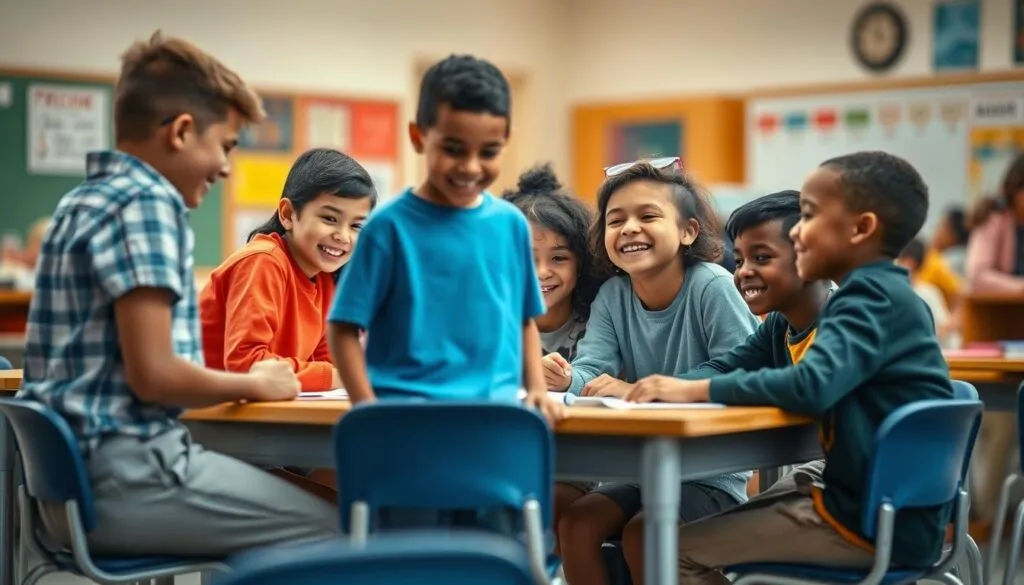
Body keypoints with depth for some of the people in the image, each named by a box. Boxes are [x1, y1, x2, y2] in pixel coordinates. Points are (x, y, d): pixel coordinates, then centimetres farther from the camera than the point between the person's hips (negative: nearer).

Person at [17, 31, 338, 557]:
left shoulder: (85, 201, 17)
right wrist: (255, 385, -3)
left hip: (76, 479, 10)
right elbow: (153, 374, -20)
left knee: (294, 499, 18)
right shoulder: (146, 203, -13)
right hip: (126, 477, -10)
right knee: (330, 529, -7)